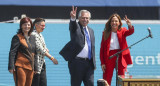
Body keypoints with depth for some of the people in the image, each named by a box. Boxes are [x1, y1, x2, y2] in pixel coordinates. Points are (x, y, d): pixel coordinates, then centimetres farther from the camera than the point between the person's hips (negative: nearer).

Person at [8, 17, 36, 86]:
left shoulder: (32, 38, 17)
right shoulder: (17, 37, -3)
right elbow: (12, 52, -8)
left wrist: (35, 67, 20)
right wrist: (11, 66, -17)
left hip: (30, 67, 7)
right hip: (20, 67, -6)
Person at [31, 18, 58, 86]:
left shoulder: (40, 35, 15)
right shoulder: (33, 35, -13)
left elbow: (44, 48, 20)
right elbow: (39, 48, -20)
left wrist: (46, 50, -6)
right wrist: (51, 58, -22)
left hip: (42, 64, 9)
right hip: (36, 64, -9)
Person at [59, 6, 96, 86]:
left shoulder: (91, 31, 18)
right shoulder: (76, 27, 0)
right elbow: (72, 25, -25)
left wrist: (94, 62, 17)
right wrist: (73, 18, -48)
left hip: (89, 62, 5)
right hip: (77, 61, -5)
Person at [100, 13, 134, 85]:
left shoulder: (122, 31, 6)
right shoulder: (106, 33, 4)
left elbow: (130, 32, -16)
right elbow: (102, 49, 3)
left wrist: (130, 26, -41)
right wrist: (102, 63, -5)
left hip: (120, 57, 1)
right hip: (109, 57, -1)